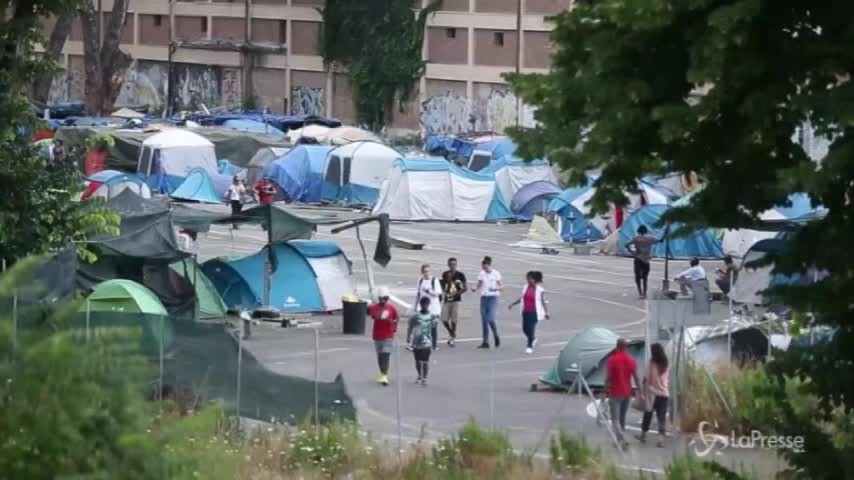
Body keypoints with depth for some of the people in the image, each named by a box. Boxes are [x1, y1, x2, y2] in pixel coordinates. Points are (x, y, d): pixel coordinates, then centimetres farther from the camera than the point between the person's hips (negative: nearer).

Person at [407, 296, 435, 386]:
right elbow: (410, 328, 1)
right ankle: (420, 377, 27)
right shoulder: (415, 316, -1)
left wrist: (434, 343, 5)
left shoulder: (432, 317, 0)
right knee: (418, 361, 10)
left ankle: (424, 378, 4)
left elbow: (434, 330, 6)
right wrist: (408, 341, -4)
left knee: (425, 361, -3)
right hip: (416, 342, 1)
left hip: (427, 342, -1)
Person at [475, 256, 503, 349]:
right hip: (484, 298, 4)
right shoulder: (481, 274, 7)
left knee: (490, 319, -17)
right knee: (484, 320, 1)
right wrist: (475, 289, -10)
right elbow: (479, 286, 13)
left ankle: (496, 337, 6)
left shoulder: (496, 274, -4)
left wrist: (495, 289, -22)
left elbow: (502, 287, -2)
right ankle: (485, 342, 6)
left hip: (493, 298, -4)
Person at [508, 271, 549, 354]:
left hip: (534, 312, -5)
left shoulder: (539, 289, -7)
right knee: (525, 328, 4)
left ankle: (530, 346, 3)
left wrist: (546, 312, -4)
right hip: (526, 312, 5)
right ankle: (533, 339, 35)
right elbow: (521, 299, 15)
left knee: (531, 328, -10)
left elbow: (542, 301, -3)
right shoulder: (525, 288, 6)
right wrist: (512, 304, 12)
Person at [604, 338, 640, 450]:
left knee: (615, 419, -3)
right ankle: (619, 440, 26)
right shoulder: (631, 360, 1)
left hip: (615, 394, -5)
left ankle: (622, 440, -21)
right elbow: (636, 378, 2)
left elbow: (607, 379, -12)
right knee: (622, 418, 18)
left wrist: (605, 393, -4)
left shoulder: (612, 360, -12)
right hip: (627, 393, 5)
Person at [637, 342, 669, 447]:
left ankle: (643, 435, 26)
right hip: (664, 394, 3)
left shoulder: (652, 364, -9)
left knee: (648, 415, 13)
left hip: (653, 393, -3)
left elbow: (646, 380, -9)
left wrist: (644, 393, -3)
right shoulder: (666, 365, 5)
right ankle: (661, 438, -12)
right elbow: (668, 379, 12)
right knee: (662, 416, 0)